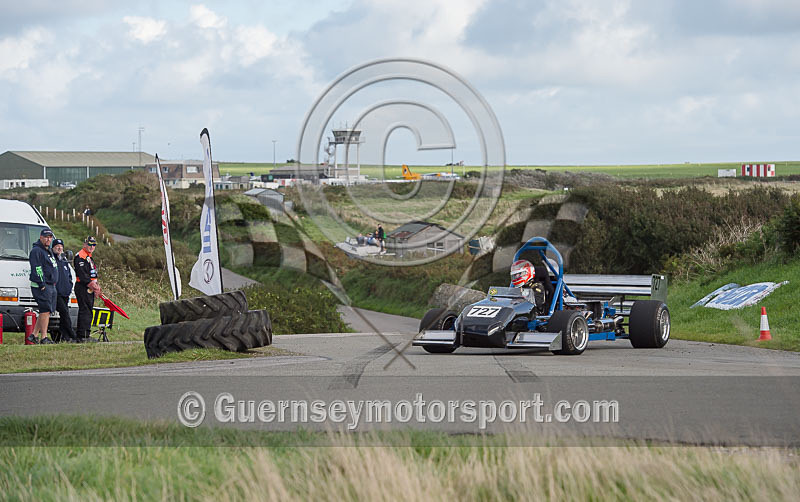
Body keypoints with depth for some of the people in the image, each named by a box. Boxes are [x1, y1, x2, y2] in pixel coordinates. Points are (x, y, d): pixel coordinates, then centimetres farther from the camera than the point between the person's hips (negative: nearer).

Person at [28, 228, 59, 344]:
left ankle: (33, 335, 14)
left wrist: (54, 283, 21)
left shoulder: (49, 251, 22)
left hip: (51, 286, 10)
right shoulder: (36, 251, -9)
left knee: (45, 312, 9)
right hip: (41, 286, -10)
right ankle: (44, 338, -14)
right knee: (45, 311, -13)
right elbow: (37, 269, -16)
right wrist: (42, 285, -20)